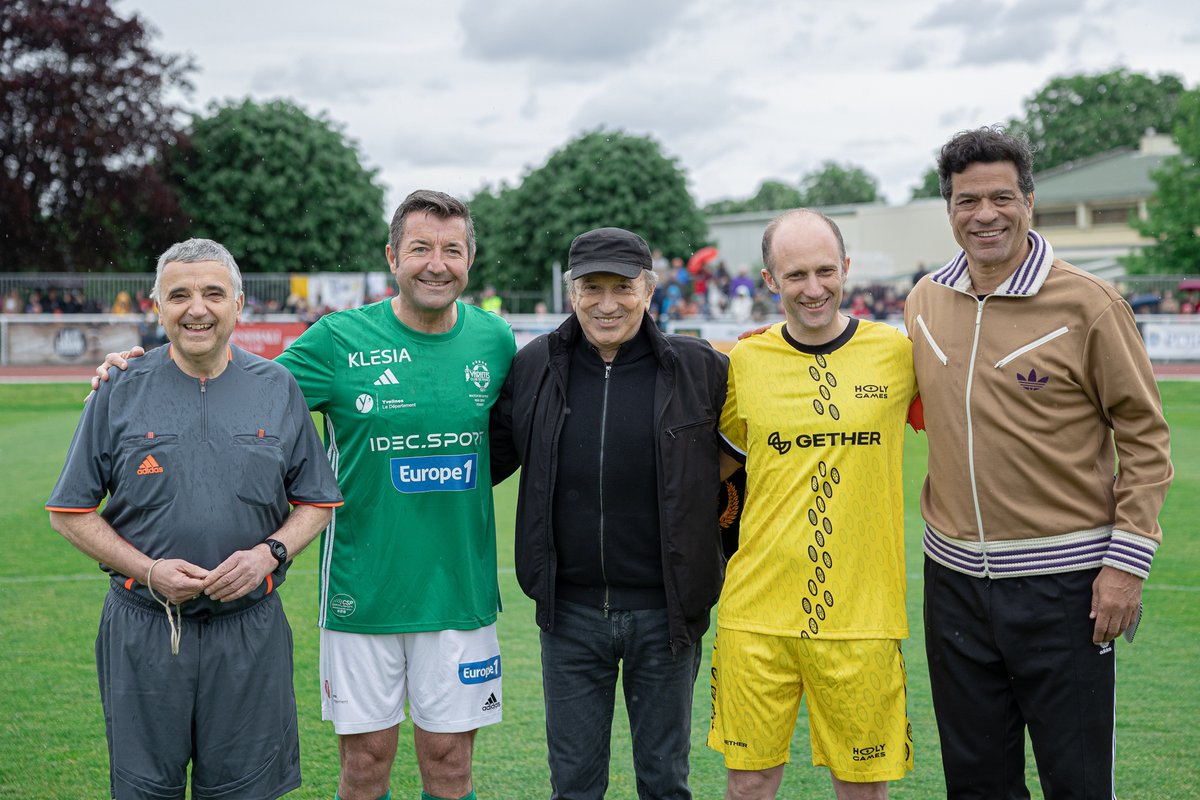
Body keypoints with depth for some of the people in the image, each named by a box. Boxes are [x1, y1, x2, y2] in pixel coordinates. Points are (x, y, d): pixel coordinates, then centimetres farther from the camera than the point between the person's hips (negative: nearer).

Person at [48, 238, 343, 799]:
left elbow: (316, 502, 9)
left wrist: (269, 553, -10)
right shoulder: (120, 391, 0)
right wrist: (148, 570, -10)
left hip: (250, 631, 1)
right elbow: (71, 512, 3)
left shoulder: (277, 390, 4)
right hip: (143, 628, 0)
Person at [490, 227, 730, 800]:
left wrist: (726, 569, 4)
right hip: (570, 611, 1)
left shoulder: (699, 369, -5)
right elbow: (488, 457, 12)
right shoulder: (534, 367, 0)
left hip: (664, 612, -1)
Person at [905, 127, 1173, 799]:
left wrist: (1127, 561, -11)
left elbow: (1145, 439, -6)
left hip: (1063, 577, -4)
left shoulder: (1088, 304, -9)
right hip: (955, 576, 5)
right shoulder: (925, 302, 6)